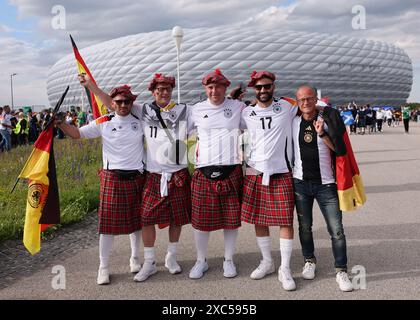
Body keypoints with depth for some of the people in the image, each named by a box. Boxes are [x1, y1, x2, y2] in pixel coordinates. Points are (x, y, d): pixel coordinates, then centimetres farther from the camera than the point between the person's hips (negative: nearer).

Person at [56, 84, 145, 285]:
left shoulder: (140, 121, 4)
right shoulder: (104, 122, 0)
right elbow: (78, 133, 4)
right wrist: (60, 123, -9)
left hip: (136, 178, 2)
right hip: (111, 178, -1)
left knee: (136, 219, 12)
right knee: (108, 221, 0)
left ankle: (135, 258, 31)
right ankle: (103, 266, 12)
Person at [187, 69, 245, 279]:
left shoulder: (238, 107, 4)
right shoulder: (196, 110, 6)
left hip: (231, 172, 0)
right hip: (204, 172, 1)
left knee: (231, 218, 7)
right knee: (201, 219, 5)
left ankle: (228, 260, 25)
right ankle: (201, 261, 23)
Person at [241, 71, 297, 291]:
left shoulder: (287, 106, 0)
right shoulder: (246, 113, 4)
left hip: (282, 174, -2)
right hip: (255, 173, 2)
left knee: (286, 221, -2)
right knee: (258, 220, 9)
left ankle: (285, 269, 12)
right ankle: (267, 262, 28)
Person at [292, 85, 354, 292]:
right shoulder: (293, 123, 4)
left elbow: (339, 149, -7)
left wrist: (322, 134, -20)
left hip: (325, 183, -2)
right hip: (301, 183, 2)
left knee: (337, 230, -3)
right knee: (305, 226, 13)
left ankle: (341, 271, 8)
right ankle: (309, 260, 33)